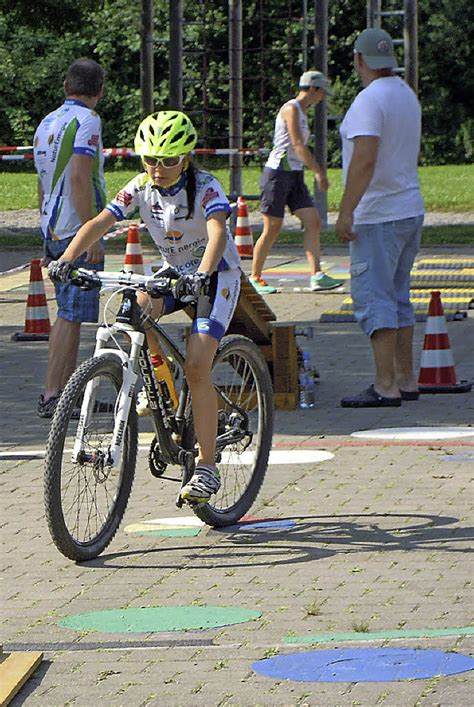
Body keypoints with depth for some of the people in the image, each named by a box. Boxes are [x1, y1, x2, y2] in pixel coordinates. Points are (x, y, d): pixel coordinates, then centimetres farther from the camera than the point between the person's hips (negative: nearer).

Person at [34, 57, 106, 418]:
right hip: (78, 229, -9)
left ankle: (65, 392, 17)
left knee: (68, 314, 14)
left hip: (53, 230, 9)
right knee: (71, 316, -8)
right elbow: (79, 178, -22)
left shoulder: (47, 123, 16)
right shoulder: (86, 121, -12)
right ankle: (52, 397, -10)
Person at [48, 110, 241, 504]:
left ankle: (207, 467, -11)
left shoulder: (205, 188, -24)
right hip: (173, 272, 5)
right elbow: (99, 223, -18)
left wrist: (203, 274, -59)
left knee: (196, 369, -18)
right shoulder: (141, 187, -10)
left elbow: (217, 234, -40)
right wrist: (66, 259, -34)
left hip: (216, 277, -5)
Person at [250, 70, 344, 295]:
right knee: (272, 229, -3)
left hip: (294, 176, 9)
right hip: (278, 174, -9)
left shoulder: (302, 112, 16)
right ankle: (255, 278, 9)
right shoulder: (291, 109, -12)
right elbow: (298, 146, -19)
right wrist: (319, 172, -19)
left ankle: (316, 276, -9)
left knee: (313, 222, -4)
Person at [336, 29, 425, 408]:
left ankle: (385, 386, -13)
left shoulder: (370, 100, -16)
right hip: (411, 209, 9)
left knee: (374, 297, -9)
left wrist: (346, 211, -24)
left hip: (378, 217, -9)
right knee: (397, 296, 15)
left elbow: (365, 160, -25)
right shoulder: (408, 96, 13)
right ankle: (406, 380, 17)